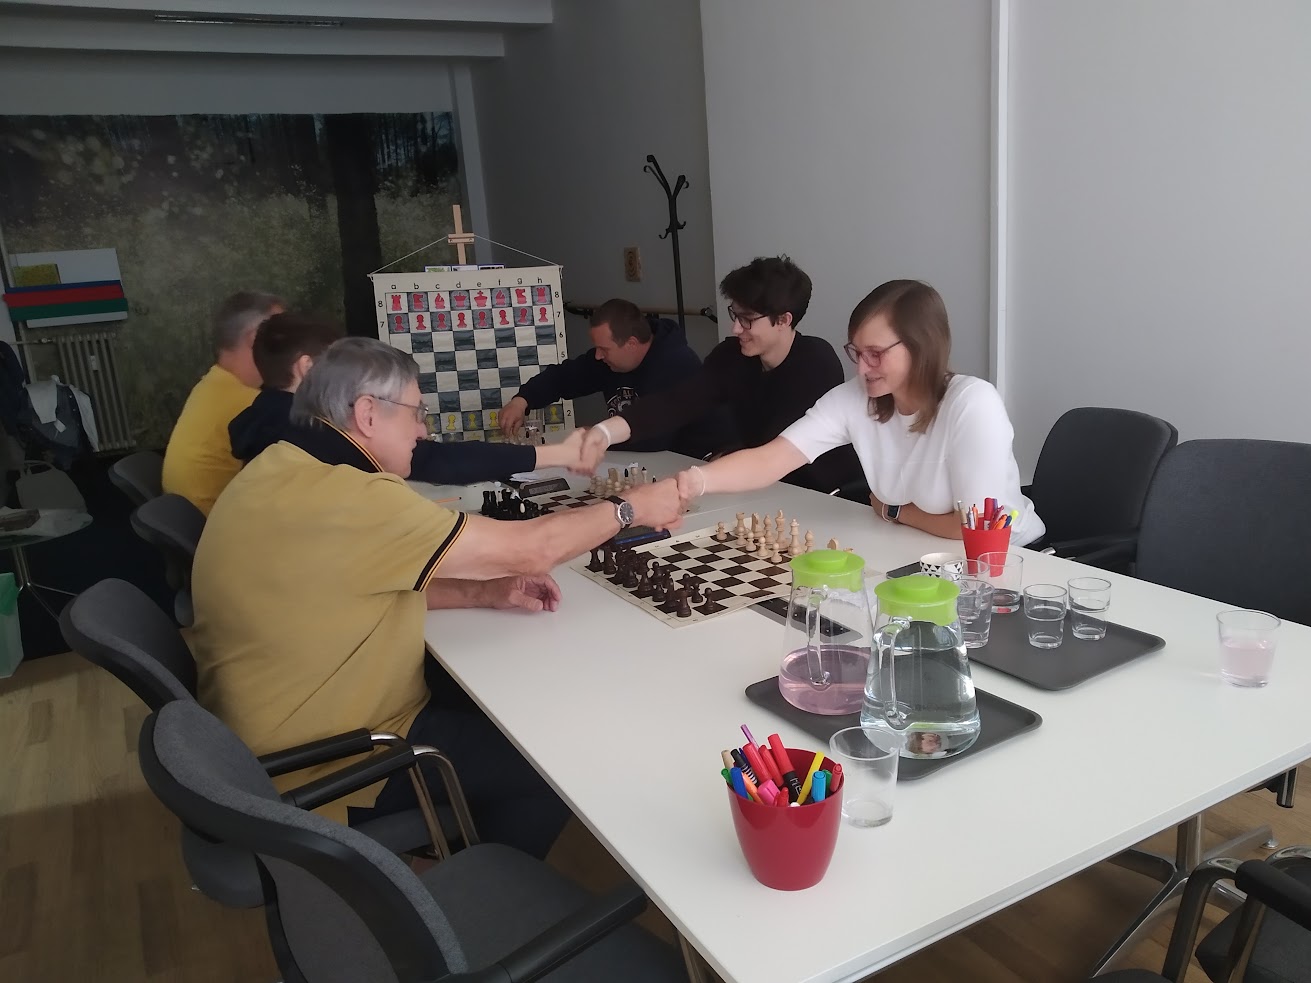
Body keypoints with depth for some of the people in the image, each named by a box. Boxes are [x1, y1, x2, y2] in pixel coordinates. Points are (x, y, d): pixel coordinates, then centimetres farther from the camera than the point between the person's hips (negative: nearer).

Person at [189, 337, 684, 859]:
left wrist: (486, 593, -2)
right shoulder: (343, 499, -30)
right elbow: (530, 548, -25)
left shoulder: (287, 470, 1)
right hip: (322, 767, -10)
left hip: (289, 727, 10)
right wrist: (632, 507, -9)